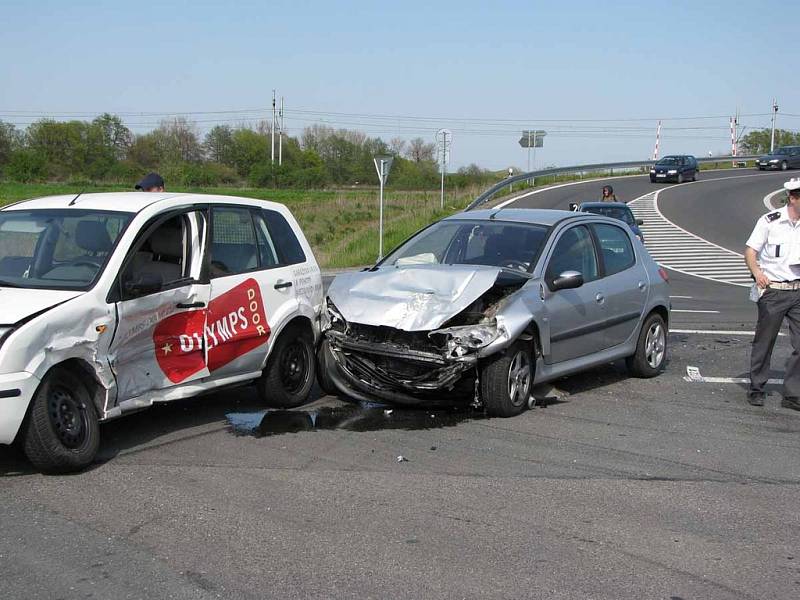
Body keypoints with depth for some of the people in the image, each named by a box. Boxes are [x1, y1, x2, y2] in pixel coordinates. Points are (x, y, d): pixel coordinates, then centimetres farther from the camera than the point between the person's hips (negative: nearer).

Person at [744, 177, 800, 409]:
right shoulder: (770, 222, -6)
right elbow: (750, 252, -4)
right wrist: (757, 272, -22)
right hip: (773, 291, -4)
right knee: (764, 342, 5)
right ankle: (756, 388, 20)